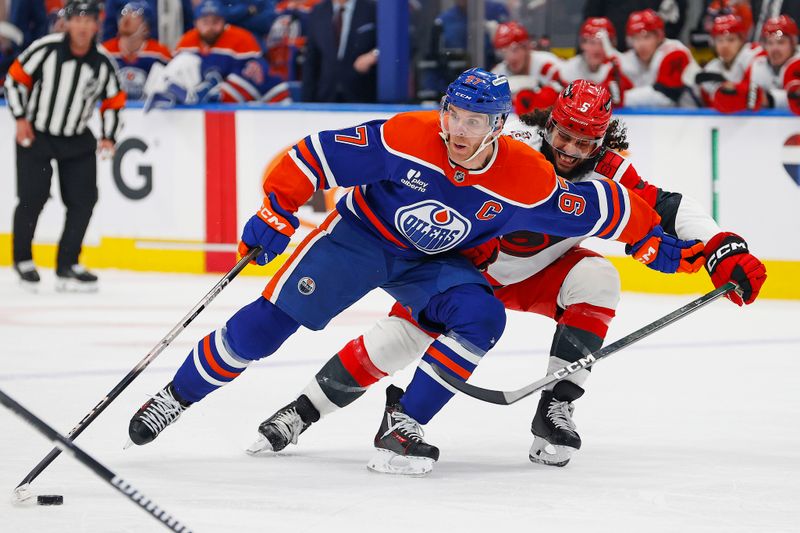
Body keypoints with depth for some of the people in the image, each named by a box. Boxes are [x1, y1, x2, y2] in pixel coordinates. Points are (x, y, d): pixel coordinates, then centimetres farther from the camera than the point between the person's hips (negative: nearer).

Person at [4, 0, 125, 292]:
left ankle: (67, 265, 7)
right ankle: (22, 259, 14)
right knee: (33, 197, -8)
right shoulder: (45, 49, -16)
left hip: (77, 139, 4)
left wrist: (108, 136, -3)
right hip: (35, 134, -3)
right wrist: (20, 118, -10)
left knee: (84, 198, -4)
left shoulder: (103, 62, -6)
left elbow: (113, 102, 7)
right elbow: (15, 78, -6)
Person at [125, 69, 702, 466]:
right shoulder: (406, 138, -29)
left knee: (481, 318, -27)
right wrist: (277, 211, -28)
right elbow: (318, 155, -23)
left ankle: (404, 423, -15)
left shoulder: (526, 180, -24)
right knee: (270, 319, -14)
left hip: (434, 263, 2)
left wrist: (659, 244, -12)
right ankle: (177, 396, 4)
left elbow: (599, 209, -13)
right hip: (360, 234, -2)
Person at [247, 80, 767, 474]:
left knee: (595, 279, -27)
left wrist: (724, 248, -38)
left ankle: (556, 408, -22)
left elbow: (664, 209, -26)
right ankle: (303, 411, 3)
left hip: (542, 271, 2)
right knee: (402, 333, -14)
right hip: (472, 260, -2)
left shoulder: (607, 174, -20)